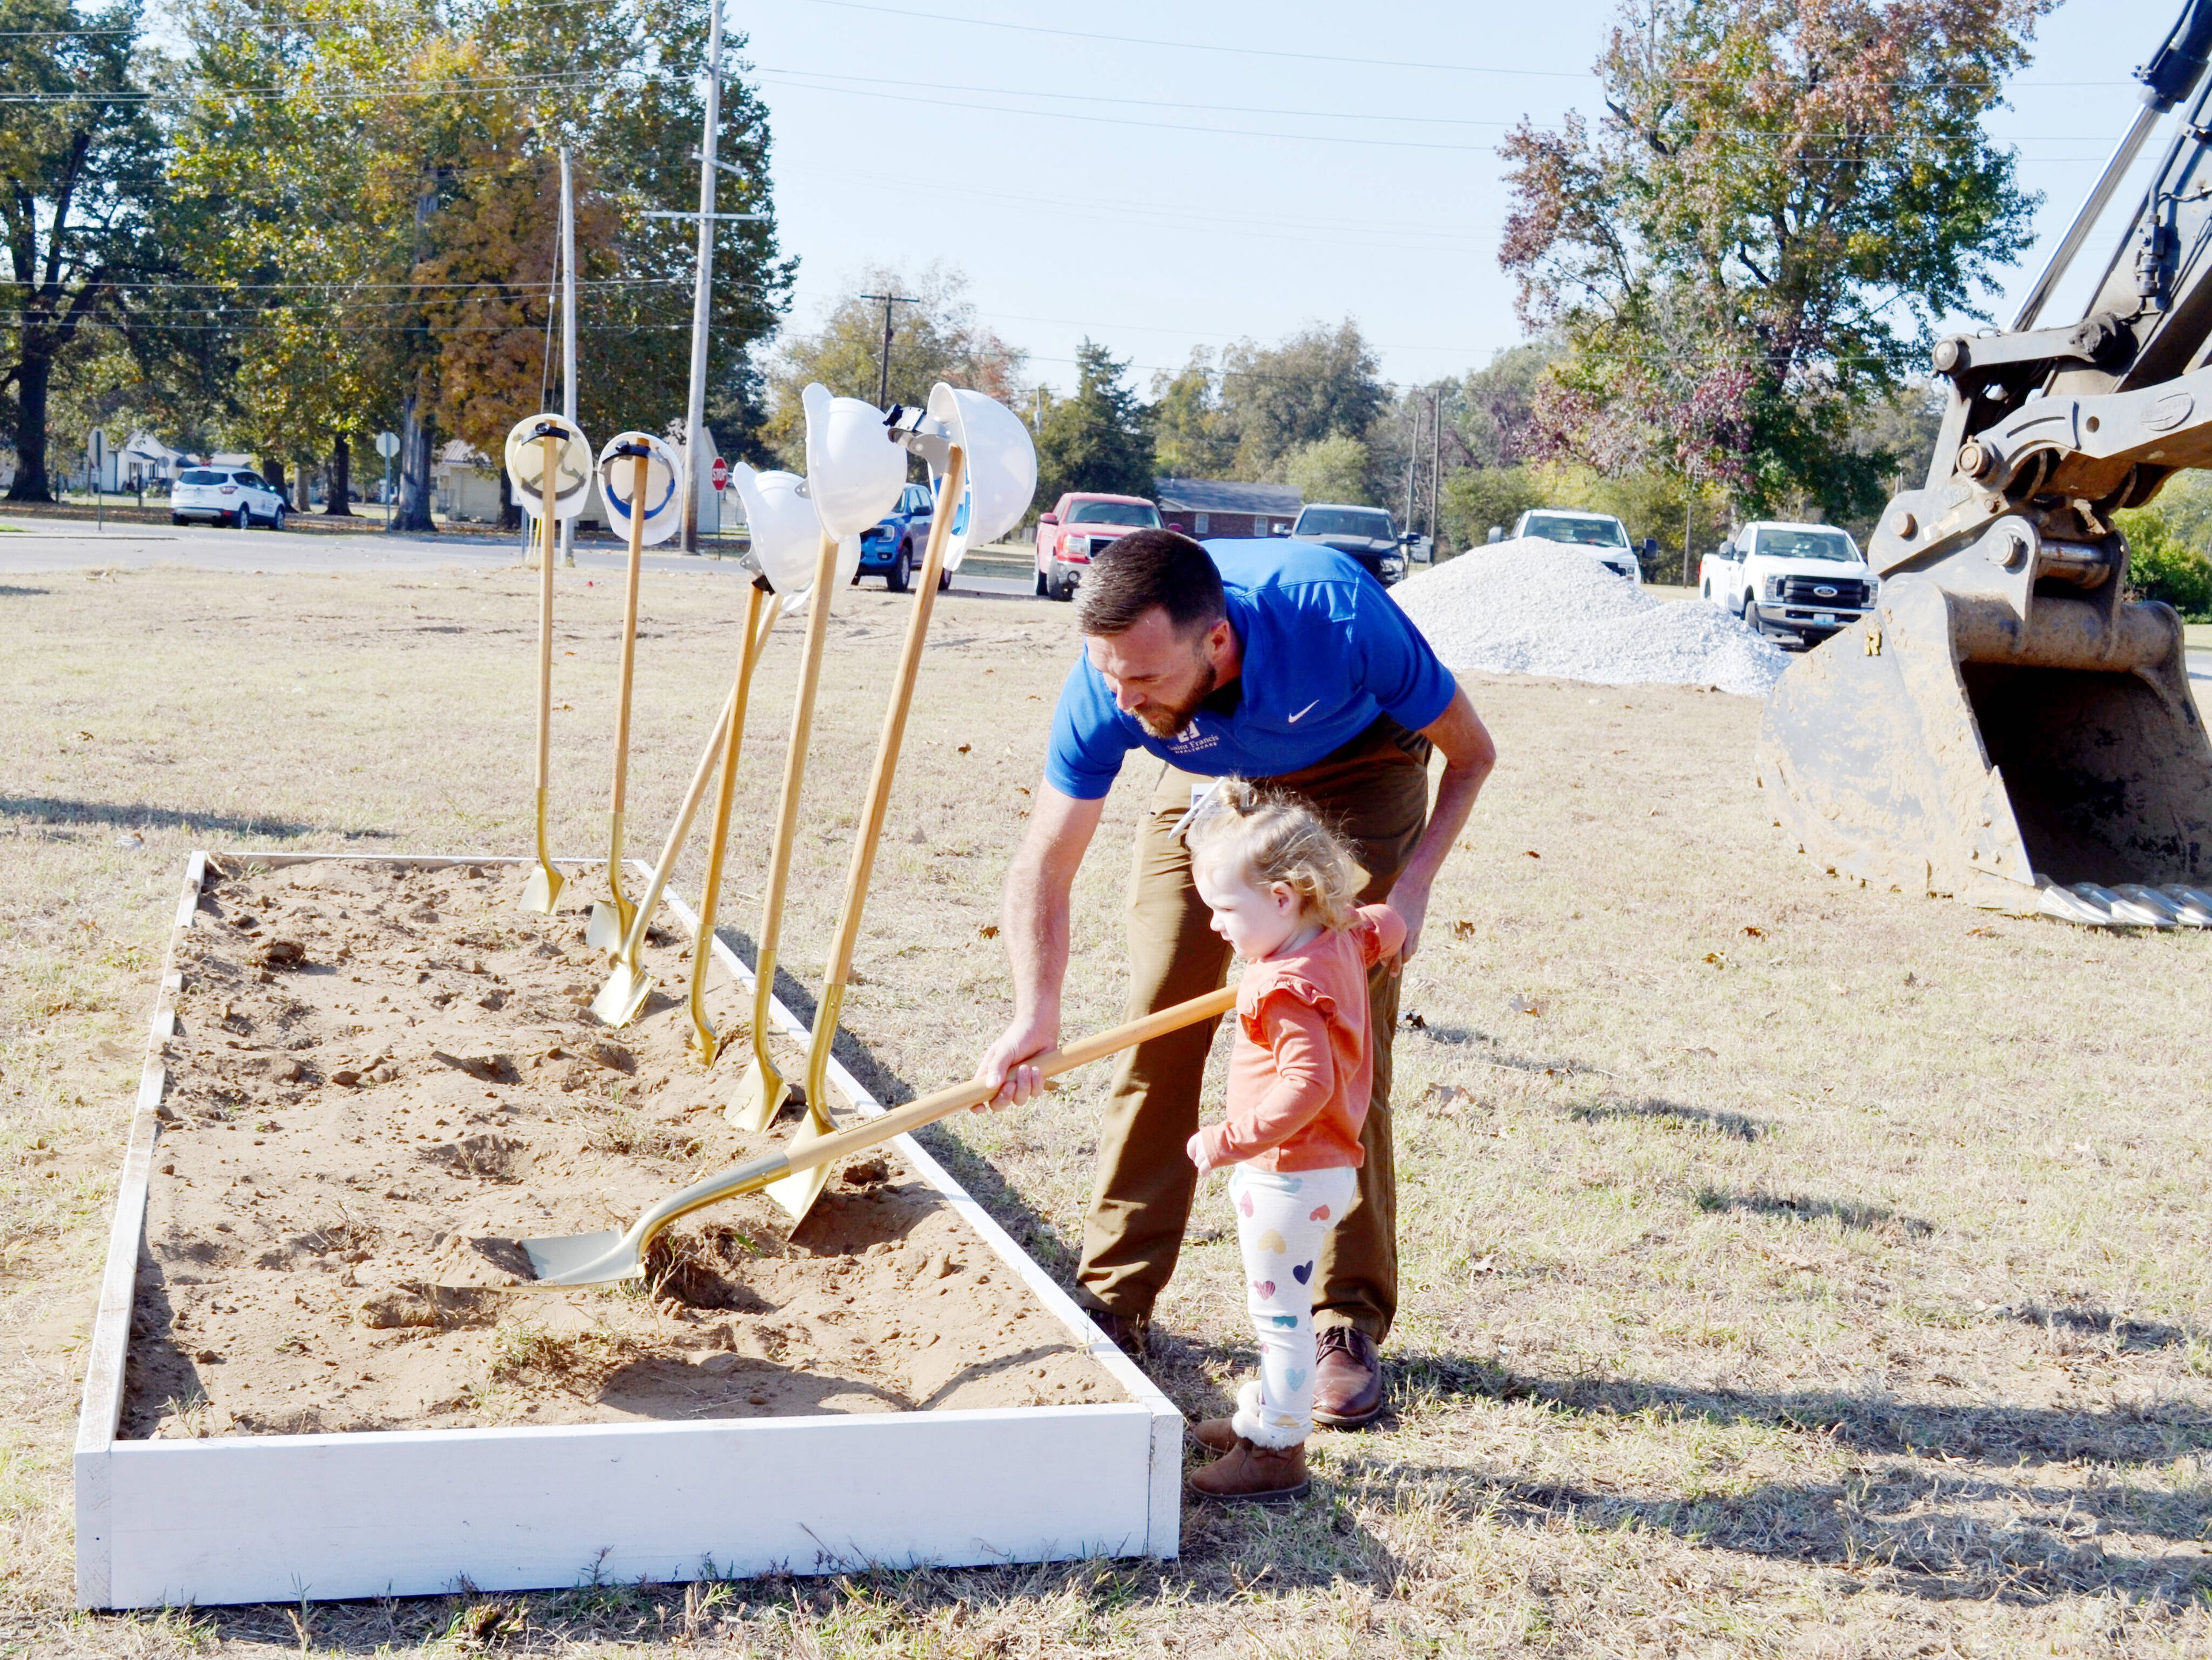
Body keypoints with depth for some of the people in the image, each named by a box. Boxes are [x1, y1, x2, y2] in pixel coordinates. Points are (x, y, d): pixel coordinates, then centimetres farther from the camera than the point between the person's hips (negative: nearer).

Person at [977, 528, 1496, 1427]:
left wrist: (1410, 887, -28)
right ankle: (1114, 1298, 8)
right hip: (1208, 779, 3)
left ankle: (1347, 1324, -3)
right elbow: (1044, 860, -26)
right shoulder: (1106, 684, -32)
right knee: (1155, 1026, -4)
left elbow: (1470, 752, -21)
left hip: (1357, 773, -2)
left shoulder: (1336, 613, -40)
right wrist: (1036, 1009, -41)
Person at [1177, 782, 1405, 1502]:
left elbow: (1307, 1085, -36)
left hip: (1290, 1177, -10)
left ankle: (1277, 1453, 11)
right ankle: (1263, 1415, 37)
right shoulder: (1343, 938, 1)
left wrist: (1230, 1139, -31)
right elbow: (1387, 925, 21)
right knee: (1279, 1310, 23)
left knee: (1280, 1313, 1)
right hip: (1319, 1168, 10)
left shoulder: (1288, 989, -28)